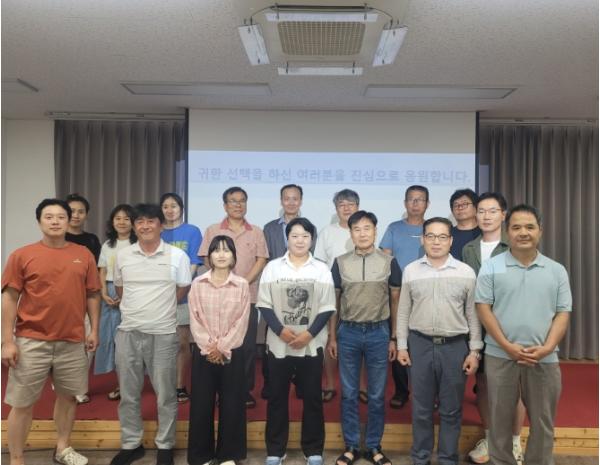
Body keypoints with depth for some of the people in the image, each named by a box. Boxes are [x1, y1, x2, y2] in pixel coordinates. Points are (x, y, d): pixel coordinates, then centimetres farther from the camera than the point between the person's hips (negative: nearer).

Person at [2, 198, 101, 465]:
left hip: (72, 341, 3)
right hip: (31, 342, -3)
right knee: (22, 403, 6)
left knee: (67, 395, 15)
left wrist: (94, 330, 5)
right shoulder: (22, 255, -3)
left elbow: (92, 295, 9)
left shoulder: (84, 255, 4)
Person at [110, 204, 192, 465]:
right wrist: (137, 309, 12)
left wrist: (160, 308, 8)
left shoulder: (177, 256, -4)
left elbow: (183, 289, 7)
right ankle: (131, 444, 28)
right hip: (128, 333, 3)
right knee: (128, 394, 13)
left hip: (163, 334, -2)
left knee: (165, 395, 7)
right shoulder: (122, 256, 4)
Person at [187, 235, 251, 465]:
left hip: (231, 352, 0)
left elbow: (242, 322, -5)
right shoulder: (198, 284, 0)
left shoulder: (242, 285, -2)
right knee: (201, 403, 6)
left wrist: (222, 347, -11)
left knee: (231, 403, 6)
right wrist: (209, 346, -12)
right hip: (203, 352, 1)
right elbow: (194, 320, -3)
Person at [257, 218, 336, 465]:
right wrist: (280, 331, -14)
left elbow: (327, 308, -1)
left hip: (311, 345, 0)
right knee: (277, 398, 8)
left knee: (312, 398, 7)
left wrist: (309, 334, -13)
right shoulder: (272, 267, 2)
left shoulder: (321, 270, 2)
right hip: (278, 344, 0)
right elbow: (264, 305, -1)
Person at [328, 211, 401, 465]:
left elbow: (395, 302, 4)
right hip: (348, 332, 1)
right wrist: (332, 337, 3)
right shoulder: (340, 263, 1)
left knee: (377, 395, 9)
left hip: (379, 333, 0)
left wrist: (394, 338, 2)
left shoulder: (389, 262, -1)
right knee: (349, 394, 9)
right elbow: (333, 302, 6)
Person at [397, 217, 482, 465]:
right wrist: (402, 346, 4)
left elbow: (473, 314, 2)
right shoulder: (410, 271, 2)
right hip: (420, 344, 1)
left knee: (451, 409, 10)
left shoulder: (466, 272, -1)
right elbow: (404, 312, 7)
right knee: (421, 407, 11)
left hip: (455, 346, -1)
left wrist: (474, 350, -1)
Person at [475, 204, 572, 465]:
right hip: (500, 356, -1)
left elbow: (563, 313, 3)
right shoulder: (491, 267, 0)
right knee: (500, 420, 10)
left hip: (544, 359, 2)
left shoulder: (557, 271, 6)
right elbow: (483, 309, -5)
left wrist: (547, 348, -12)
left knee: (542, 423, 13)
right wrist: (508, 346, -13)